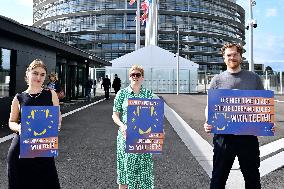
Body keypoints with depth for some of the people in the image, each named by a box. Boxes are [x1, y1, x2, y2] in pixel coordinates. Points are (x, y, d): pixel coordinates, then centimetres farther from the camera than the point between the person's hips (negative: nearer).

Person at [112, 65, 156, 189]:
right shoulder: (122, 93, 1)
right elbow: (115, 115, 2)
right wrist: (122, 125, -17)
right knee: (125, 166, 8)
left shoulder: (148, 94, 4)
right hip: (126, 135, -1)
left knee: (144, 167, 6)